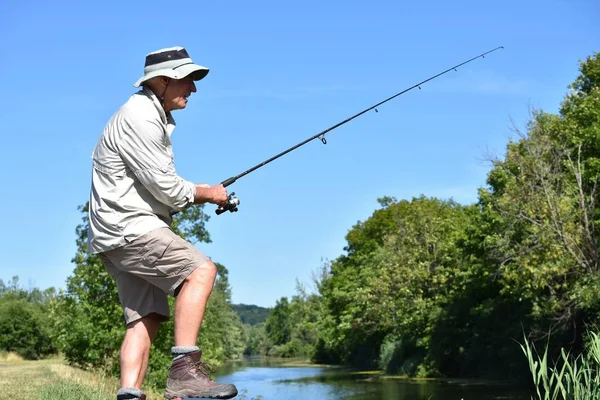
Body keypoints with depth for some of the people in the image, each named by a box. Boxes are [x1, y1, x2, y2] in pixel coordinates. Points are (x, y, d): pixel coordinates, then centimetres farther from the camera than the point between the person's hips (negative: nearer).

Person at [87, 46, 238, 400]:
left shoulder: (156, 118, 20)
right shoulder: (139, 117, -13)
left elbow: (162, 189, 23)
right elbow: (165, 188, -17)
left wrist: (206, 194, 8)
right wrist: (207, 193, -1)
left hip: (126, 234, 10)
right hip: (128, 227, -10)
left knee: (147, 317, 3)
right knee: (200, 270, -19)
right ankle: (185, 370, -23)